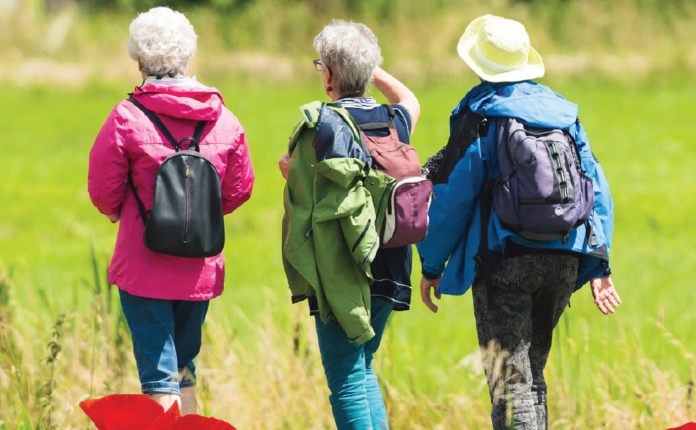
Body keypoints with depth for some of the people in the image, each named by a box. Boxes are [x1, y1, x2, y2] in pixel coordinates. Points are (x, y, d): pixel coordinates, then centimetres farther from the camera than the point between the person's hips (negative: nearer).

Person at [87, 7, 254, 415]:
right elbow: (239, 189, 7)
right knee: (184, 365, 20)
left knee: (159, 372, -2)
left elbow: (103, 191, -6)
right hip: (202, 269, 4)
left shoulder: (127, 118, -13)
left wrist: (117, 212, 16)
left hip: (145, 268, -4)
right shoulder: (224, 119, 0)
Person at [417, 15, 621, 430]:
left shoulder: (479, 116, -6)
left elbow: (452, 197, -6)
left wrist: (432, 266, 2)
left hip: (506, 261, -6)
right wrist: (599, 265, 18)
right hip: (563, 262, 6)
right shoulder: (563, 112, 12)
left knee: (509, 380, -6)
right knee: (532, 373, 19)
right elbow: (597, 188, 14)